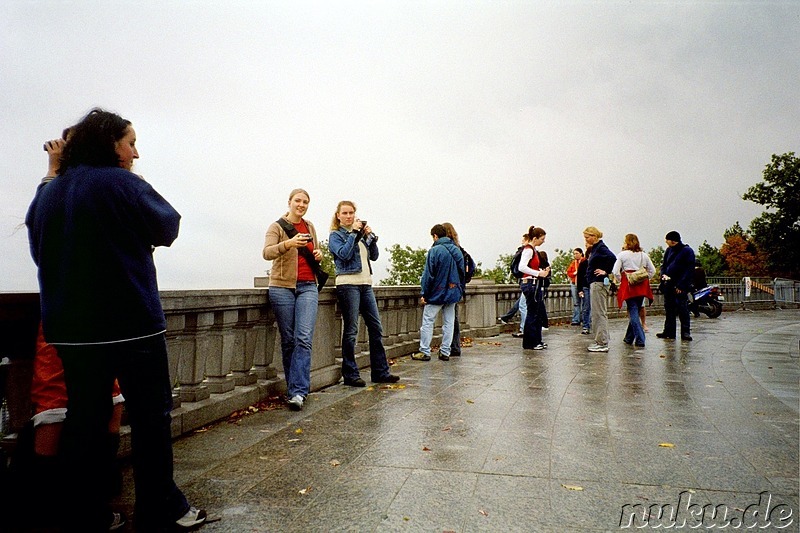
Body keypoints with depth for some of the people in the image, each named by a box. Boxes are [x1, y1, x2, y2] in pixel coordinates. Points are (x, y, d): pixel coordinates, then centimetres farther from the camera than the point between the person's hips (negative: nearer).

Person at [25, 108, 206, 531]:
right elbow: (168, 227, 0)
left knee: (85, 421, 12)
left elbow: (41, 253, 19)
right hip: (131, 323, -6)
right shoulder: (124, 184, -10)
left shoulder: (48, 193, 10)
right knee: (151, 415, 6)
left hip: (69, 327, 6)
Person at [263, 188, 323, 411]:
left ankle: (297, 391, -10)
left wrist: (319, 255, 5)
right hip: (282, 286, -3)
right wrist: (288, 244, -35)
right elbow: (267, 252, -17)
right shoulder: (277, 226, 0)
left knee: (304, 338, -10)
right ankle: (294, 387, 14)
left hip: (308, 286, 3)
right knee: (288, 340, 3)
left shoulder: (310, 227, 15)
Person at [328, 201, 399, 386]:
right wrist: (354, 233, -11)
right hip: (348, 284, -6)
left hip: (365, 284, 6)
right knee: (350, 330, -3)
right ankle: (350, 375, 5)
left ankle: (380, 372, 14)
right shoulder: (335, 235, 3)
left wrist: (371, 237, 0)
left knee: (376, 328, 6)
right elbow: (344, 254, -14)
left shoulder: (361, 234, 19)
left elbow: (374, 256, 13)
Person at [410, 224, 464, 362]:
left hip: (437, 293, -6)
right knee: (449, 322, 10)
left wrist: (424, 293, -7)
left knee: (427, 321, 3)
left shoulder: (434, 251, -13)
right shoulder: (457, 250, 6)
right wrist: (460, 291, 18)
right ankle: (445, 352, 14)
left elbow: (428, 274, -13)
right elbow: (462, 272, 11)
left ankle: (424, 352, 5)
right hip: (453, 292, 6)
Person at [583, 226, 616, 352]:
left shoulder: (601, 247, -14)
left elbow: (612, 257, -29)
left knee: (599, 313, -7)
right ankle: (600, 342, 20)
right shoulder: (595, 248, 15)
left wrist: (605, 271, -21)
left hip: (599, 284, -10)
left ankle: (602, 343, -3)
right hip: (595, 284, 10)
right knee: (598, 314, 13)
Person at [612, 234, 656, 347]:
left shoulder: (622, 255, -5)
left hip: (629, 286, -5)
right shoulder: (644, 255, 10)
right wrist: (644, 279, 15)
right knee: (635, 311, 14)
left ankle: (640, 340, -10)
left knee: (633, 312, -3)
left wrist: (621, 280, 4)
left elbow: (615, 271, -10)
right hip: (642, 287, 5)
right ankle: (629, 338, 25)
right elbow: (652, 271, 12)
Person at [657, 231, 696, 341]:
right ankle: (669, 332, 17)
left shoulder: (687, 251, -7)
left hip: (680, 287, -7)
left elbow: (690, 270, -11)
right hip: (668, 285, 7)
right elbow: (664, 265, 21)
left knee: (683, 309, -4)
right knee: (669, 309, 10)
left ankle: (686, 332, 2)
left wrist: (681, 285, -16)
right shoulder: (669, 250, 13)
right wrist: (663, 274, -1)